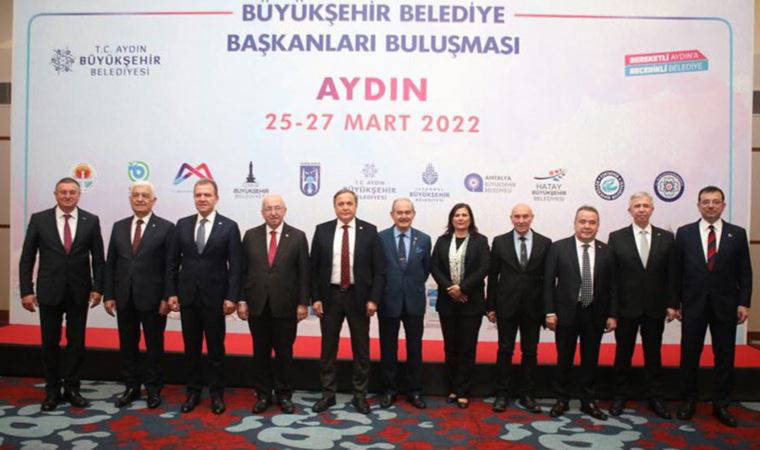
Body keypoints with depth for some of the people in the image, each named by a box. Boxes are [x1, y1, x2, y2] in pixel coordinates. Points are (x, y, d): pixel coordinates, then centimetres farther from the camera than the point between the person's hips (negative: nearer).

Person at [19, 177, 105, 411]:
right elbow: (27, 258, 1)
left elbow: (98, 258, 2)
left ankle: (71, 388, 21)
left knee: (77, 342, 7)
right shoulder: (39, 219, -1)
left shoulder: (91, 221, 0)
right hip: (49, 291, 0)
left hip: (79, 292, 0)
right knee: (50, 343, 9)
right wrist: (26, 290, -5)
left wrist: (97, 288, -5)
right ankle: (52, 391, 22)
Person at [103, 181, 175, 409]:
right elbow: (110, 264, 9)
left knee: (154, 346, 7)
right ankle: (131, 387, 26)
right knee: (127, 346, 12)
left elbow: (171, 267, -7)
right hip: (124, 298, 4)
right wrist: (108, 295, 3)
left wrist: (167, 298, -11)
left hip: (152, 298, -4)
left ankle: (154, 389, 21)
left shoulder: (166, 228, -4)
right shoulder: (119, 227, 8)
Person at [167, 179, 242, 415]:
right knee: (191, 347, 11)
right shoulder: (182, 224, 5)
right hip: (187, 296, 3)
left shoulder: (229, 226, -4)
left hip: (215, 297, -3)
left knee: (216, 348, 7)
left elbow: (235, 265, -6)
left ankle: (216, 393, 21)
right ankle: (193, 392, 25)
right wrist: (172, 292, 3)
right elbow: (173, 261, 8)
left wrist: (232, 297, -11)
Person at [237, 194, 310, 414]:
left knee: (284, 352, 8)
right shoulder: (250, 236, 5)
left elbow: (303, 272, -1)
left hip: (285, 305, -2)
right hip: (257, 305, 2)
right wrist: (242, 301, 0)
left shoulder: (297, 237, 0)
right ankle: (263, 394, 23)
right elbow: (243, 271, 5)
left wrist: (303, 303, -5)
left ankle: (284, 395, 21)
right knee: (260, 352, 10)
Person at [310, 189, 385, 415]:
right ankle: (328, 393, 23)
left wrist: (374, 299, -9)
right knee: (328, 347, 10)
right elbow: (314, 267, 3)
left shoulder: (369, 231, -2)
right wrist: (315, 298, -3)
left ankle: (360, 395, 22)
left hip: (359, 297, -1)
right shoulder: (322, 230, 1)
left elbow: (379, 268, -3)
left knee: (361, 348, 9)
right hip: (330, 295, 1)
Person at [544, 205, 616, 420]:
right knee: (564, 360, 8)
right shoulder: (558, 247, -4)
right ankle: (562, 400, 23)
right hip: (567, 312, -2)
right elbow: (549, 282, -4)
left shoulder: (606, 251, 3)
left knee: (590, 360, 11)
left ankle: (588, 402, 26)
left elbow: (611, 285, 5)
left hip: (595, 314, 2)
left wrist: (612, 315, 1)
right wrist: (550, 312, -9)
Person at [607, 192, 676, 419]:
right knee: (623, 354, 9)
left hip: (655, 308, 1)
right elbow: (610, 275, -3)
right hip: (626, 307, -1)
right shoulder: (616, 237, -2)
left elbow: (672, 274, 4)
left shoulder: (666, 238, 3)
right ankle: (620, 397, 22)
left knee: (653, 355, 11)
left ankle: (655, 399, 24)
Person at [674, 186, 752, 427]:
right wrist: (673, 302, -1)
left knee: (725, 357, 7)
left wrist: (744, 303, -4)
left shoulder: (737, 233, 3)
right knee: (689, 355, 6)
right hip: (693, 305, 0)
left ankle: (721, 405, 19)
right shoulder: (684, 233, 1)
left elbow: (744, 272, 3)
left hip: (725, 305, 1)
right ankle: (689, 401, 20)